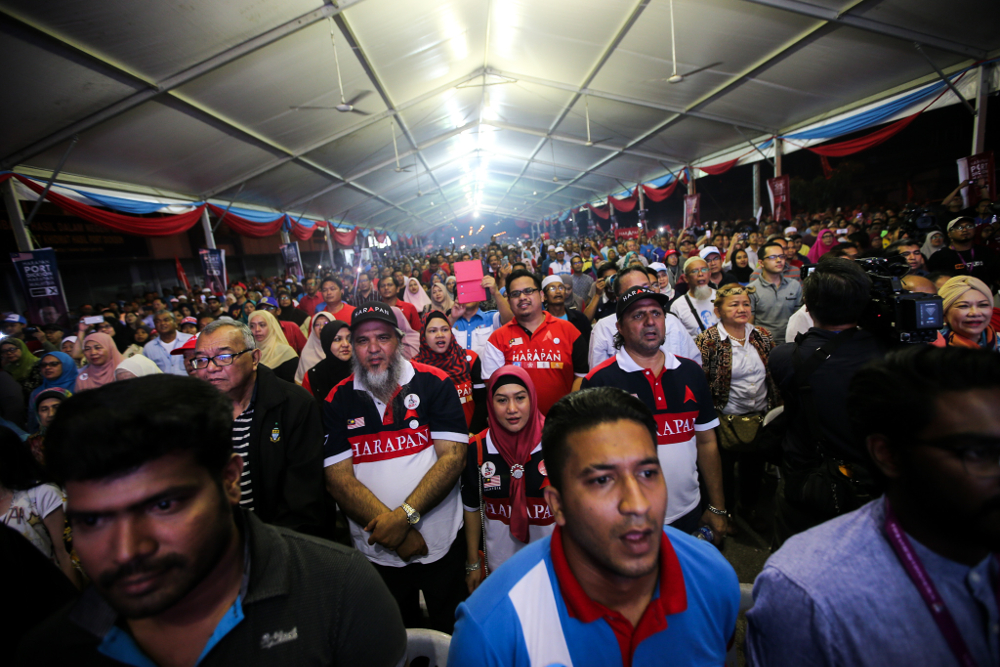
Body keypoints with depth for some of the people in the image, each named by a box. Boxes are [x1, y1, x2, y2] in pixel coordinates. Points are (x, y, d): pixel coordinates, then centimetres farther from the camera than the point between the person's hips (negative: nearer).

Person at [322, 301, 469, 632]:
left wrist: (406, 514, -22)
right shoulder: (338, 400, -4)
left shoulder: (434, 383, -9)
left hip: (442, 543, -1)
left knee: (454, 633, 19)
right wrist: (395, 532, -15)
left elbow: (453, 457, -13)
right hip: (377, 552, 2)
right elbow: (338, 477, -8)